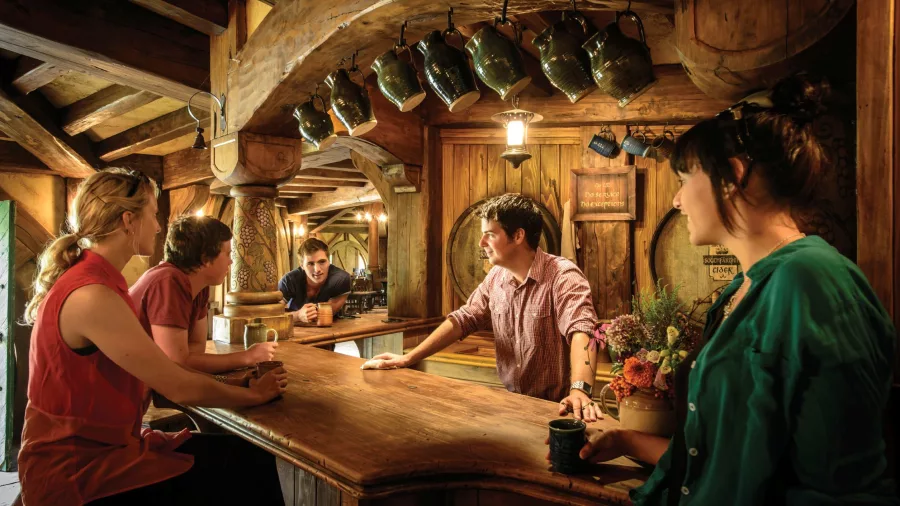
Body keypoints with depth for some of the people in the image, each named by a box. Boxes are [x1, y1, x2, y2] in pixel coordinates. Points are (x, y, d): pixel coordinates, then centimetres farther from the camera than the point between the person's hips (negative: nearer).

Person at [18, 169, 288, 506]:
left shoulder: (89, 278, 7)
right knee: (247, 468, -9)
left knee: (244, 455, 2)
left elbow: (161, 372, 7)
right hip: (75, 470, -8)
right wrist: (254, 394, -5)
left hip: (97, 443, 8)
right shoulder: (91, 295, -23)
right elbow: (181, 388, -20)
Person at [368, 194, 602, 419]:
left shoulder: (563, 276, -16)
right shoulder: (495, 277, 4)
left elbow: (581, 329, -29)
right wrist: (409, 358, 1)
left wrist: (580, 390, -46)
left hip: (556, 408, -5)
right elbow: (463, 319, 7)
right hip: (512, 403, 5)